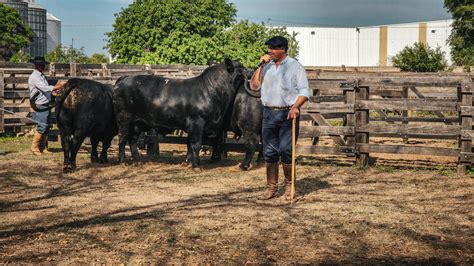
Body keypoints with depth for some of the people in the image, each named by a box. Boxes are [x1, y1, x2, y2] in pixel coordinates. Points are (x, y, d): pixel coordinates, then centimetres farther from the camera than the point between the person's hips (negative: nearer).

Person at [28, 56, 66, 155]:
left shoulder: (42, 76, 16)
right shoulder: (34, 77, -13)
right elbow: (45, 88, -21)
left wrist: (57, 86, 6)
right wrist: (59, 86, -20)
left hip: (46, 106, 9)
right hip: (39, 107, -9)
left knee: (46, 128, 9)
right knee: (41, 128, -9)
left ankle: (43, 148, 15)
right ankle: (34, 147, 2)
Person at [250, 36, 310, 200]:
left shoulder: (295, 66, 1)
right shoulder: (267, 66, 14)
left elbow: (304, 91, -3)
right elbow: (254, 86, 10)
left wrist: (295, 107, -20)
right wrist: (261, 66, 3)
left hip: (288, 114, -4)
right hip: (269, 113, 4)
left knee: (285, 150, -7)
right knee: (269, 152, 5)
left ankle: (289, 185, 10)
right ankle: (271, 188, 13)